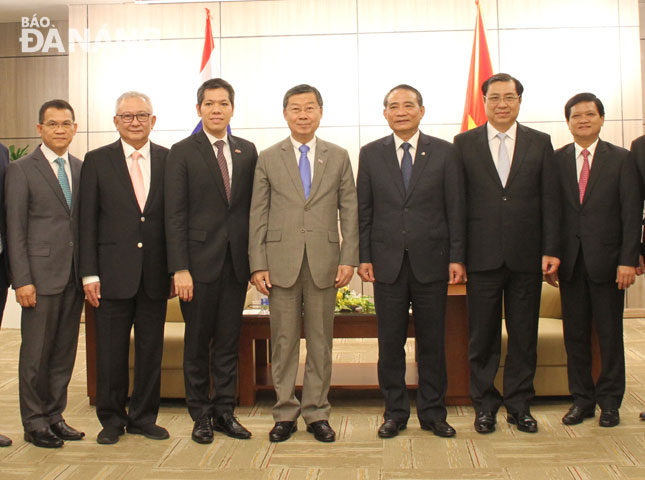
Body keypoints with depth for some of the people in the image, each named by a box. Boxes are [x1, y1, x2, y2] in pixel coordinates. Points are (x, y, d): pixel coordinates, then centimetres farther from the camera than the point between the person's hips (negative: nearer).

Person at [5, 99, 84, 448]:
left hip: (75, 275, 5)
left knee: (64, 352, 10)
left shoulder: (82, 169, 12)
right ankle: (34, 423, 15)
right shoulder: (21, 170, -1)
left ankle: (54, 416, 22)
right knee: (36, 352, 3)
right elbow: (15, 230, -5)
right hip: (41, 273, -4)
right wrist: (22, 280, -11)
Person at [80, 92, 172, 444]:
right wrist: (89, 273, -5)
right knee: (111, 351, 7)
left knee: (151, 349, 10)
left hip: (155, 273, 1)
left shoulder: (169, 160, 6)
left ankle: (144, 417, 25)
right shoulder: (97, 161, 3)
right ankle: (111, 419, 23)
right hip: (114, 272, -1)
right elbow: (87, 221, 1)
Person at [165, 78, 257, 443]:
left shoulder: (247, 151, 10)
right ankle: (201, 415, 20)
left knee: (229, 342, 10)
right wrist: (180, 268, -13)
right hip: (200, 261, -3)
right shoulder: (183, 152, -1)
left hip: (236, 261, 3)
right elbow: (175, 215, -6)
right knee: (198, 342, 7)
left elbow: (253, 207, 10)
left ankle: (225, 412, 22)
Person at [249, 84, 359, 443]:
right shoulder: (268, 158, 8)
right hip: (281, 262, 0)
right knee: (284, 342, 5)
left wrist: (349, 259, -3)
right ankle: (286, 413, 17)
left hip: (324, 262, 1)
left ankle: (317, 413, 18)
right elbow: (258, 215, 5)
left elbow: (349, 211, 6)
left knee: (321, 342, 7)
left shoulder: (339, 157, 9)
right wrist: (258, 264, -3)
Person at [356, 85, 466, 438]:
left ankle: (432, 413, 21)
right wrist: (363, 257, -1)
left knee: (432, 342, 7)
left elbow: (456, 208, 2)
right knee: (390, 342, 6)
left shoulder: (444, 152, 4)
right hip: (388, 262, 1)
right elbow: (363, 210, 6)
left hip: (431, 260, 0)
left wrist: (457, 257, -3)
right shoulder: (371, 154, 7)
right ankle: (395, 412, 19)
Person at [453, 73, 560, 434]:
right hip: (482, 255, -1)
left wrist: (551, 249, -3)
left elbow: (550, 200, 5)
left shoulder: (540, 143, 8)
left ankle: (520, 404, 22)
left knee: (524, 335, 8)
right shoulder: (464, 143, 5)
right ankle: (485, 405, 20)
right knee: (483, 336, 7)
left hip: (526, 255, 1)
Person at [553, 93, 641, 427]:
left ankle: (610, 402, 18)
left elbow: (632, 212, -2)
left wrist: (628, 260, -9)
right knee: (575, 334, 7)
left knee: (610, 333, 5)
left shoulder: (620, 159, 2)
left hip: (606, 261, -1)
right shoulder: (556, 160, 7)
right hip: (570, 261, 2)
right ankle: (582, 399, 20)